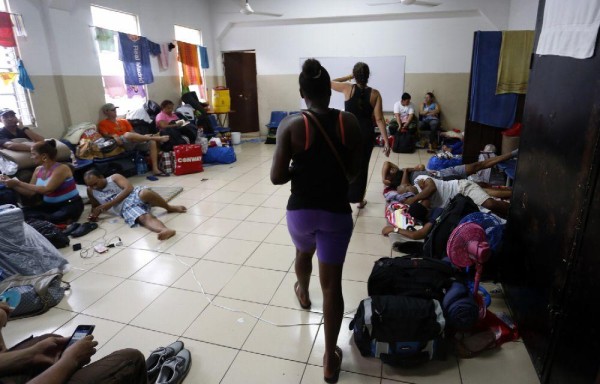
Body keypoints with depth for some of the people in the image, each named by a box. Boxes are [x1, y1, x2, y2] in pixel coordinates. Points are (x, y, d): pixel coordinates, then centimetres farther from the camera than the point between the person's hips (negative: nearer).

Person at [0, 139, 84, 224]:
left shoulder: (62, 168, -16)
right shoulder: (38, 170, 8)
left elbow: (46, 190, -25)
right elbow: (30, 192, 11)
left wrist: (19, 183, -21)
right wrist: (13, 184, -3)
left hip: (70, 205, -8)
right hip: (50, 205, 8)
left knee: (58, 217, -40)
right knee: (23, 212, -17)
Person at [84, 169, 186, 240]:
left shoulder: (114, 178, 11)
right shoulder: (90, 191, 24)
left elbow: (129, 188, -4)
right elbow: (95, 206, 33)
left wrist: (109, 204, -7)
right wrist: (94, 213, 6)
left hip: (134, 196, -1)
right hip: (126, 209, 1)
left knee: (145, 193, -40)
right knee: (144, 218, -35)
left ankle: (170, 208, -21)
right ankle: (165, 230, -64)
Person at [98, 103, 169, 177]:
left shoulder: (123, 121, 26)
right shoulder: (103, 123, 12)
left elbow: (132, 132, 18)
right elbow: (105, 135, -3)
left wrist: (143, 137, -2)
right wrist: (113, 135, -24)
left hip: (134, 142, 6)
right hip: (122, 143, -6)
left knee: (152, 142, -13)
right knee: (127, 134, -39)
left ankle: (155, 169, -23)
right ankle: (157, 138, -34)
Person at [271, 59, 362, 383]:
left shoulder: (290, 125, -13)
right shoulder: (349, 122, -7)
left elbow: (277, 177, -12)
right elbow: (353, 172, 0)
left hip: (300, 209, 0)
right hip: (337, 211, 0)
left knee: (303, 252, 32)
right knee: (332, 284, 8)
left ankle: (303, 293, 62)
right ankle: (330, 357, 17)